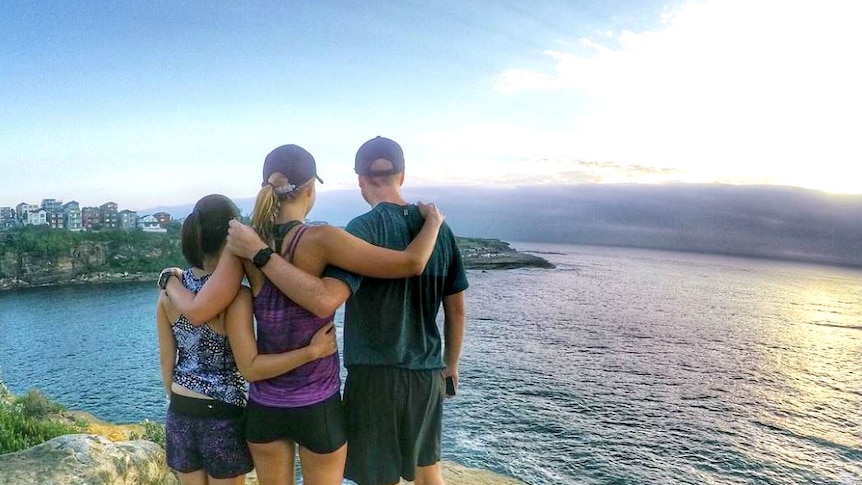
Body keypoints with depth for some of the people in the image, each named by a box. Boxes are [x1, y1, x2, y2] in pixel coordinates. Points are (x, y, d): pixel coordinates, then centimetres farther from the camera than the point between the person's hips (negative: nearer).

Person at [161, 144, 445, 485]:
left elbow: (198, 310, -17)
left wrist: (170, 282, 5)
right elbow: (412, 263, -23)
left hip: (264, 404, 4)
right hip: (317, 405, -3)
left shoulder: (244, 242, -10)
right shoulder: (320, 240, -21)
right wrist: (433, 221, -4)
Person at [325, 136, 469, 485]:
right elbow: (455, 308, 8)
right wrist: (451, 365, 20)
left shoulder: (364, 228, -14)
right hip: (427, 373, 6)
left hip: (376, 374, -5)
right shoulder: (439, 227, 3)